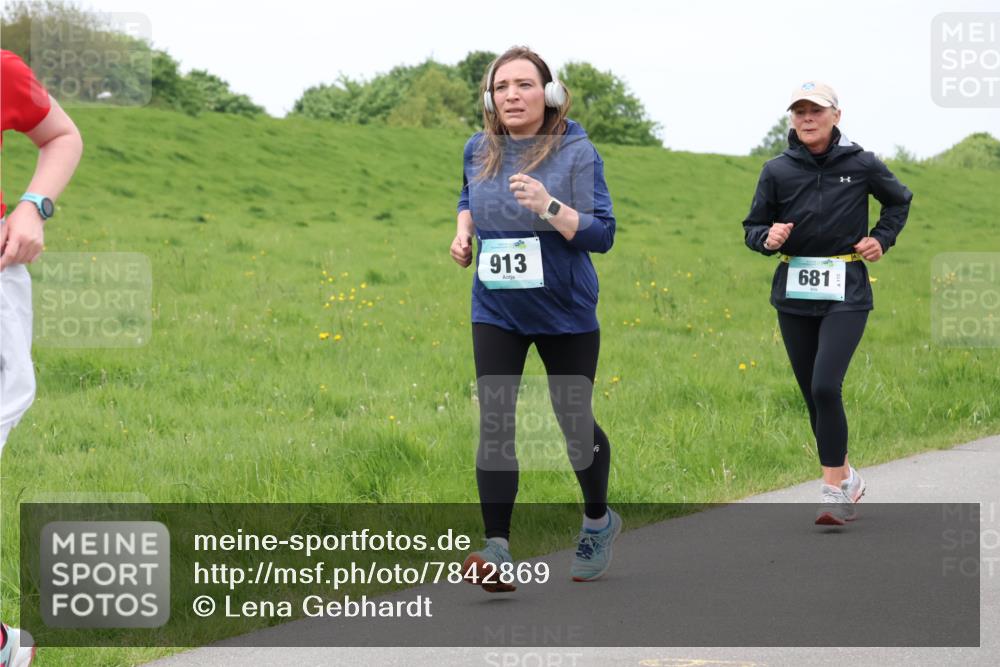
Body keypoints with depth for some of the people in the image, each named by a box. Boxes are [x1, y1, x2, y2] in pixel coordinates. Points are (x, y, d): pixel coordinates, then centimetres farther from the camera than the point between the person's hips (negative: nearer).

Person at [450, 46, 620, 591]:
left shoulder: (576, 151, -12)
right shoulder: (478, 150, 1)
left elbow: (602, 234, -17)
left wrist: (549, 207, -31)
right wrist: (463, 231, 4)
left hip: (565, 314, -3)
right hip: (496, 313, 3)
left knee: (574, 422, 10)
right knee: (493, 423, -11)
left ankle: (598, 521, 37)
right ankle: (497, 552, -14)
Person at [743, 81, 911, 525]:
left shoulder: (861, 165, -2)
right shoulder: (777, 171, 0)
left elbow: (899, 201, 17)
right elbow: (753, 228, 8)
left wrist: (882, 238, 3)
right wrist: (768, 238, -14)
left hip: (845, 293, -3)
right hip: (794, 294, 3)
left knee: (825, 387, -18)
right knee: (813, 394, 8)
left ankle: (834, 489, -9)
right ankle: (846, 477, 26)